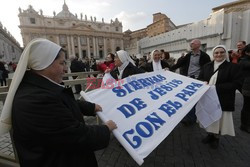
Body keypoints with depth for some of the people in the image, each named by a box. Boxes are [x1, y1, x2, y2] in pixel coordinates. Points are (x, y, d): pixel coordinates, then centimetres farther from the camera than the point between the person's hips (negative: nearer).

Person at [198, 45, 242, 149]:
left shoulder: (233, 67, -3)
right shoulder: (207, 66, 8)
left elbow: (236, 83, -11)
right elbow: (200, 78, 13)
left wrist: (216, 87, -21)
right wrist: (204, 83, -11)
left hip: (222, 100, -3)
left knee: (219, 118, 7)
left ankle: (216, 137, 29)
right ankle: (210, 134, 35)